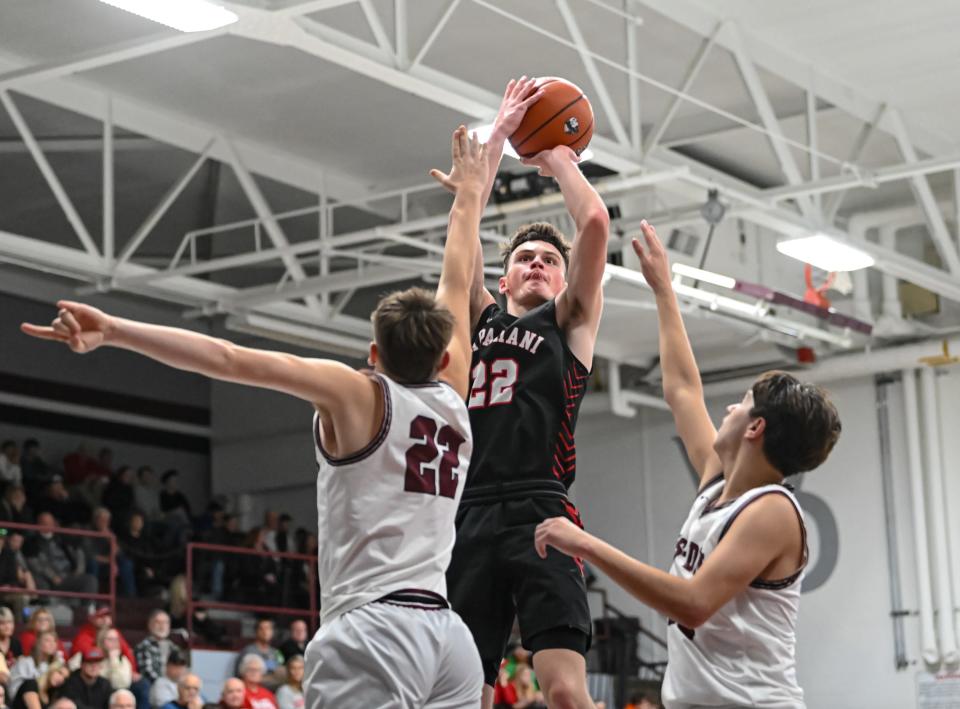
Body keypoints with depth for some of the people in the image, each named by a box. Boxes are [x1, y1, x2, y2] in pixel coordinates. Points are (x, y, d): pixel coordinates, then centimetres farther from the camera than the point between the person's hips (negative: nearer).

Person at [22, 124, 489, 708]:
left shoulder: (357, 396, 2)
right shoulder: (452, 398, 15)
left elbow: (231, 360, -9)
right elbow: (456, 284, 29)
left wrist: (112, 331, -16)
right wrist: (470, 193, 42)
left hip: (375, 626, -6)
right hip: (450, 634, 6)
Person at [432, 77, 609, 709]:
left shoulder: (571, 320, 14)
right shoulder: (481, 319, 22)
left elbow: (595, 222, 2)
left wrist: (558, 156, 18)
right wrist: (500, 135, 17)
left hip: (541, 513, -4)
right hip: (472, 515, 4)